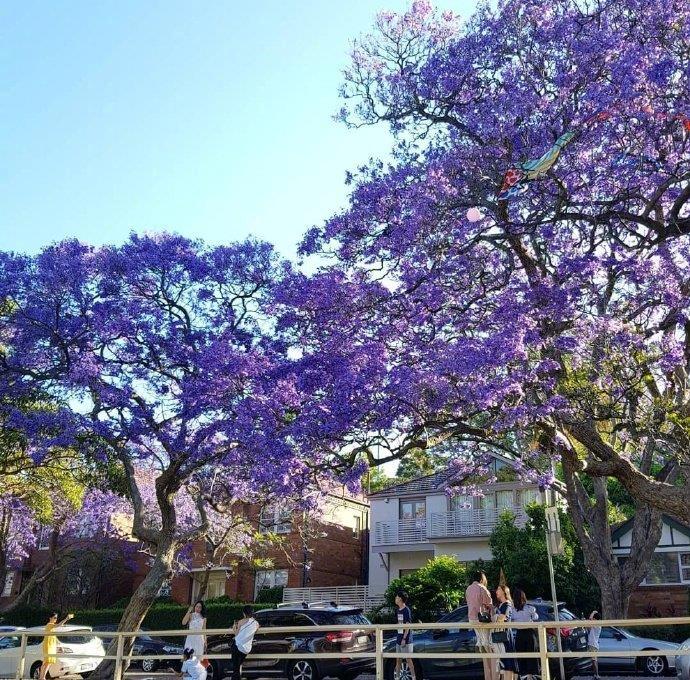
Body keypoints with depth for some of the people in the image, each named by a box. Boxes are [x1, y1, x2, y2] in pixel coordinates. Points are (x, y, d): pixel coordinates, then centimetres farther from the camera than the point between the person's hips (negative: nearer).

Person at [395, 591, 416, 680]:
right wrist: (398, 638, 16)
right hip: (399, 639, 8)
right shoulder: (398, 610, 12)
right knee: (398, 659, 12)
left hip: (406, 640, -8)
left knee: (408, 659, -3)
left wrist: (404, 638, -20)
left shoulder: (406, 610, -13)